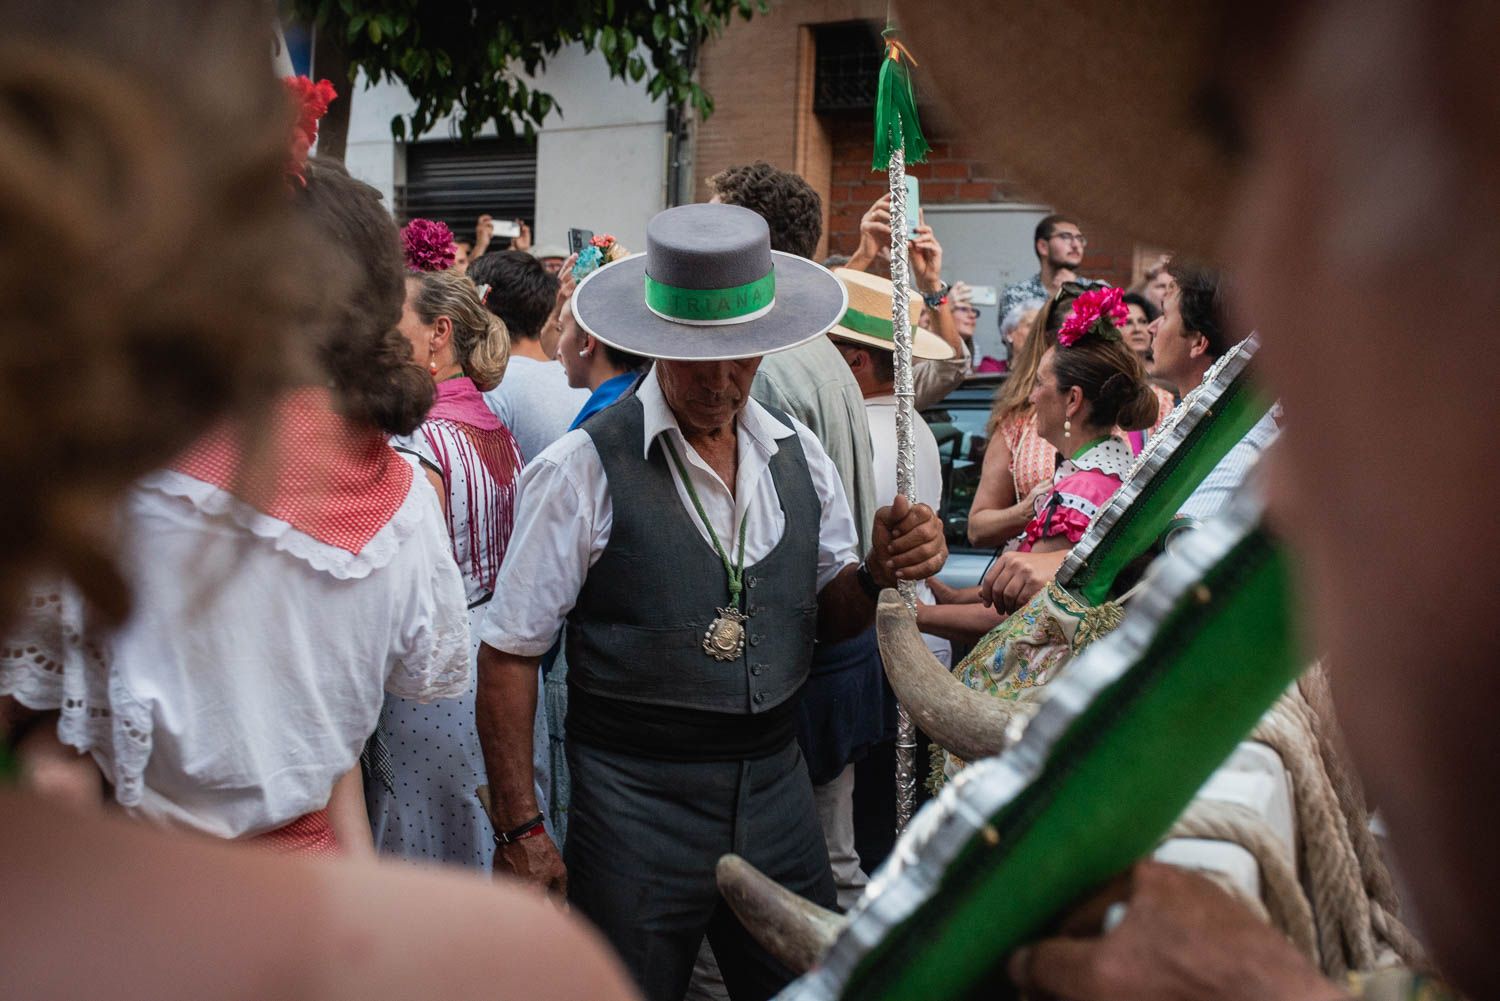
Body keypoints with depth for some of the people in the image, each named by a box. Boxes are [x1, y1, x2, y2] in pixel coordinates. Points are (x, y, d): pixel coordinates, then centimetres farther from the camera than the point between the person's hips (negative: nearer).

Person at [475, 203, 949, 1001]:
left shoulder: (798, 455, 3)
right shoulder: (583, 470, -12)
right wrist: (521, 830, -10)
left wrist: (879, 572, -10)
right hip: (635, 805, -4)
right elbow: (510, 654, -9)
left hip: (776, 788, 5)